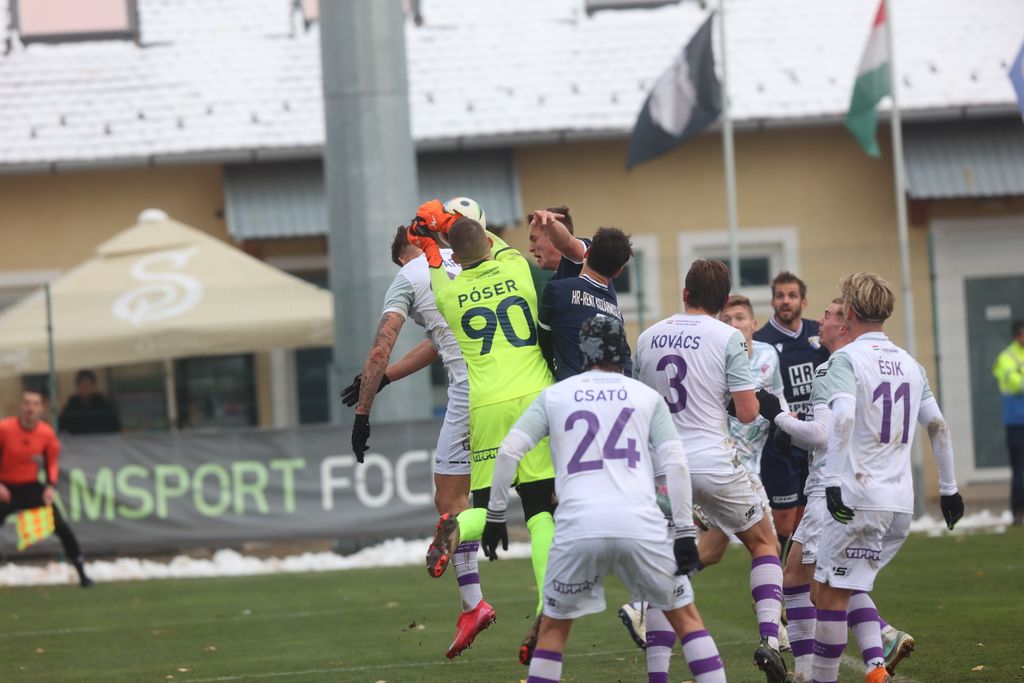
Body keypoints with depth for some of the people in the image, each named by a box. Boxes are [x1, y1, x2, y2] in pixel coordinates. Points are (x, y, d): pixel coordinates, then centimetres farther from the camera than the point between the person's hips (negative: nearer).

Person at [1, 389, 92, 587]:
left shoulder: (47, 433, -7)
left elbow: (51, 462, 7)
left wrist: (51, 486, -8)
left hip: (32, 487, 2)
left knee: (61, 527, -7)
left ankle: (82, 574, 4)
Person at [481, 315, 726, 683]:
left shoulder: (554, 396, 15)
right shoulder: (647, 397, 15)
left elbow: (508, 452, 8)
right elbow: (674, 464, 5)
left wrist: (495, 514, 16)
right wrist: (684, 532, 7)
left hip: (578, 527, 0)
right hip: (641, 525, 0)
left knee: (554, 627, 18)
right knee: (685, 616, 16)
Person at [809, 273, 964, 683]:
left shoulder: (847, 359, -6)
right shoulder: (910, 364, 15)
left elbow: (842, 418, -22)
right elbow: (938, 426, 15)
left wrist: (833, 481, -25)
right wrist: (949, 490, 21)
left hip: (859, 497, -7)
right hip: (901, 503, 7)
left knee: (831, 594, 0)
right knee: (853, 587, 18)